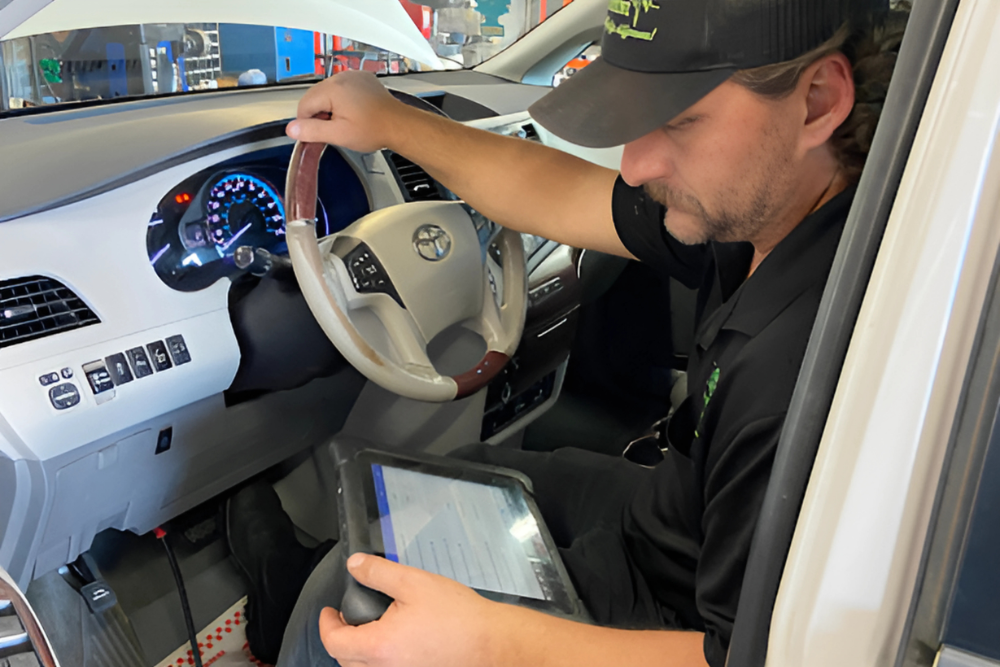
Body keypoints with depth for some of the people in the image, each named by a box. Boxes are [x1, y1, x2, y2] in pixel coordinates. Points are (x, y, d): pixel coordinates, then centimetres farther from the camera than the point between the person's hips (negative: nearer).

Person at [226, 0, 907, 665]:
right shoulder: (759, 205, -11)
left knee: (349, 588, 0)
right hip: (667, 511, 8)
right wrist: (393, 121, 3)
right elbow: (564, 200, -1)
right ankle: (298, 577, 48)